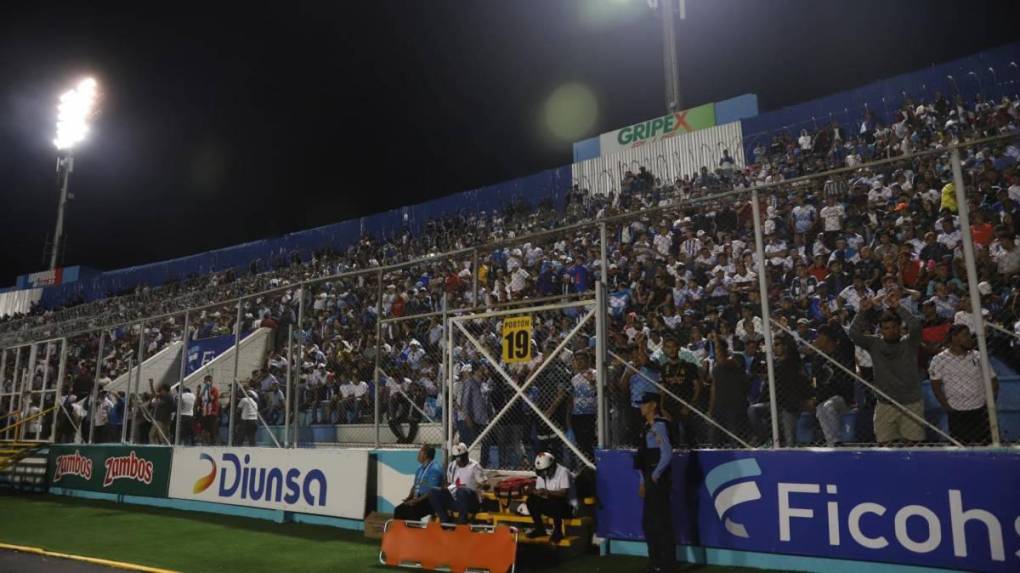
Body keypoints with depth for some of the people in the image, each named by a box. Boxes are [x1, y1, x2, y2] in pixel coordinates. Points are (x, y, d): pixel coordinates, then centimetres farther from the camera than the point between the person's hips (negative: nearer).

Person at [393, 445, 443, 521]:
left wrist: (417, 501, -22)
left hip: (429, 501, -8)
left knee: (412, 512, -31)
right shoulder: (420, 468, 13)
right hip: (417, 499, 8)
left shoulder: (434, 470, -15)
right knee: (398, 510, -9)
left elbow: (432, 492, -20)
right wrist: (409, 498, 1)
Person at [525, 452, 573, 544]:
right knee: (531, 501, -17)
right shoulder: (541, 474, 5)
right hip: (549, 503, 6)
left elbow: (564, 493, -24)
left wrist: (547, 492, -33)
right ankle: (539, 529, -2)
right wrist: (534, 492, -19)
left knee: (554, 502, -38)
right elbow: (539, 491, 6)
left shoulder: (563, 472, -16)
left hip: (564, 506, -6)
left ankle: (557, 532, -18)